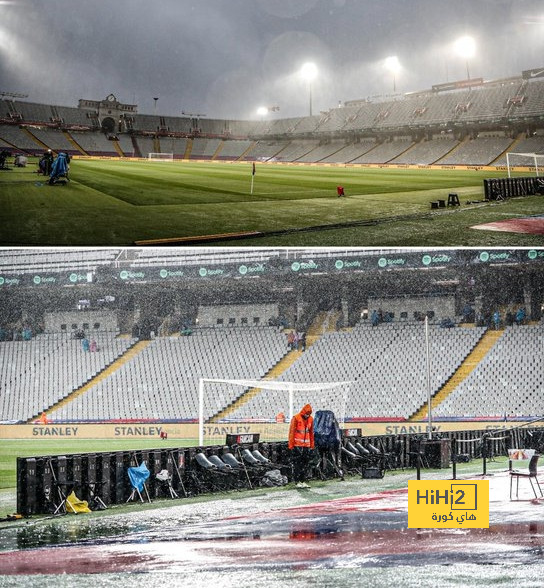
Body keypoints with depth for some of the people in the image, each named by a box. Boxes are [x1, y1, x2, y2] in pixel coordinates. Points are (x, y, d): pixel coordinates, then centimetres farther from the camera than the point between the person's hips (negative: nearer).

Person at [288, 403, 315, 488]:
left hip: (307, 445, 5)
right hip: (297, 445, -5)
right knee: (297, 464, -4)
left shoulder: (311, 419, 9)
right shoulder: (296, 418, -8)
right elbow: (291, 432, -7)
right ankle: (297, 481, -2)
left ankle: (303, 481, 12)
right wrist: (291, 444, -10)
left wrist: (312, 444, 14)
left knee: (305, 464, 6)